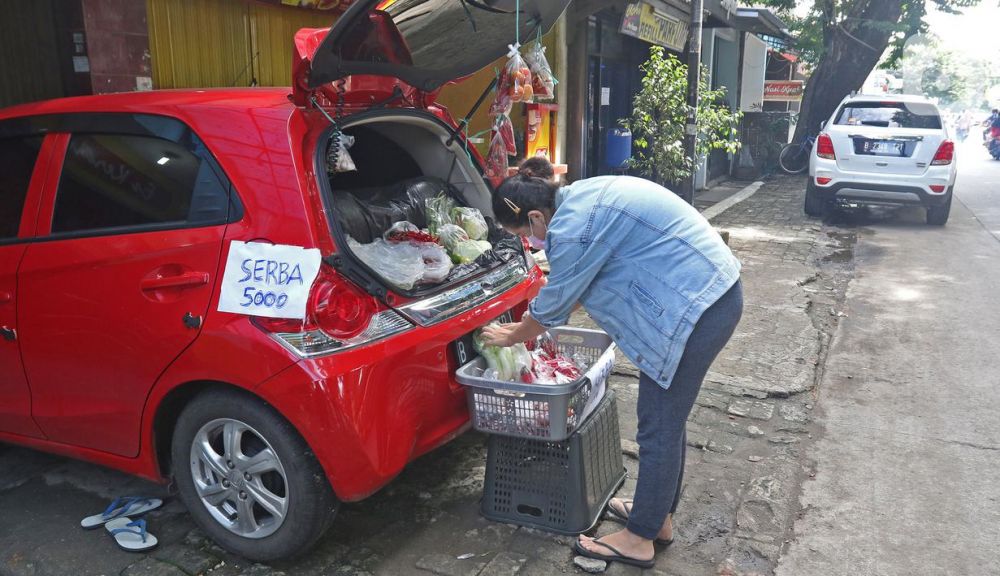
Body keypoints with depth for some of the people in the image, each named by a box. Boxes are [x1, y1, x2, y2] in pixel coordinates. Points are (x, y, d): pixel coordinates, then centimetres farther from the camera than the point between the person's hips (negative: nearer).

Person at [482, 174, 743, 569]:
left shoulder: (573, 227, -18)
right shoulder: (582, 198, 12)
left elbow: (553, 304, -5)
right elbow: (578, 284, 24)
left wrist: (511, 336, 14)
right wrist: (530, 326, 29)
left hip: (695, 307, -10)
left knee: (658, 428, 2)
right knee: (666, 419, 20)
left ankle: (639, 539, 18)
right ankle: (658, 515, 35)